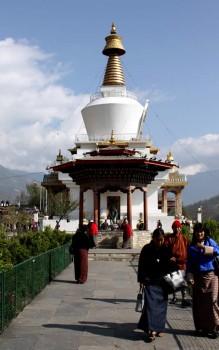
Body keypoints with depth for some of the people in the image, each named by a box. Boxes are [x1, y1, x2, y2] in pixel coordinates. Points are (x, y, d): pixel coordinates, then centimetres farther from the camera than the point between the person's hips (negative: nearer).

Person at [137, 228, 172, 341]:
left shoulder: (166, 249, 0)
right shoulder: (147, 249, -6)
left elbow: (169, 265, 9)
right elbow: (141, 265, -2)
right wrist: (141, 280, -5)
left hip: (163, 281, 3)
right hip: (150, 281, -3)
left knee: (162, 304, 6)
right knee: (151, 303, -10)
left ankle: (159, 328, 18)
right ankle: (151, 330, -10)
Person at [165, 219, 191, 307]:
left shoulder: (184, 238, 5)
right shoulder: (168, 238, 0)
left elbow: (187, 250, 5)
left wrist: (185, 259, -6)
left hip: (182, 263, 0)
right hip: (172, 263, 1)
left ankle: (184, 299, 1)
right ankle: (174, 298, 27)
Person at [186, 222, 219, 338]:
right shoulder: (192, 246, 8)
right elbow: (189, 263, 7)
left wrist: (204, 247, -23)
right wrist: (190, 277, -2)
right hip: (198, 277, 2)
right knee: (199, 303, 5)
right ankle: (201, 328, 16)